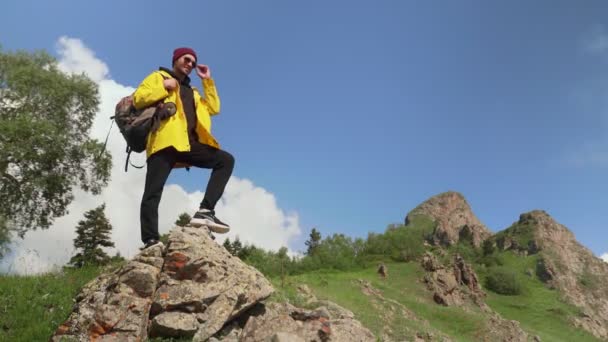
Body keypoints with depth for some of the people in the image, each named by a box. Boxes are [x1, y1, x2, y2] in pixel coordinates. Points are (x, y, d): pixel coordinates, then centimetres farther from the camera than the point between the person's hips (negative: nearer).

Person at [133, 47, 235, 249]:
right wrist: (163, 87, -3)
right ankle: (151, 241, -17)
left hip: (189, 143, 5)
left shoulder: (191, 91, 36)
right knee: (153, 192, -13)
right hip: (166, 141, -5)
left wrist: (208, 81, 22)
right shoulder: (158, 77, 20)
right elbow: (137, 99, 7)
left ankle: (205, 211, -18)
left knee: (226, 160, -8)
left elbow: (213, 108, 24)